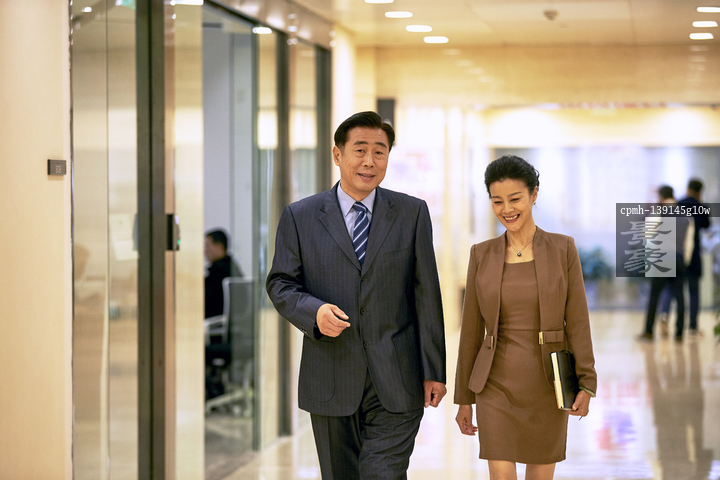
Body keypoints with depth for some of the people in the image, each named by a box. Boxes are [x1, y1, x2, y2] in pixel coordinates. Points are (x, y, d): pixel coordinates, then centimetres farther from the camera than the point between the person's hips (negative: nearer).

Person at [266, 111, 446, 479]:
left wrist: (434, 371, 1)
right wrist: (313, 312, -17)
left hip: (395, 382, -1)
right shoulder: (300, 217, 4)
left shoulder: (412, 213, 5)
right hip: (330, 378, 1)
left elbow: (427, 293, 4)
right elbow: (280, 284, 6)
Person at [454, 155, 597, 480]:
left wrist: (586, 383, -9)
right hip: (497, 388, 0)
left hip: (548, 386, 0)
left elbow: (577, 320, -1)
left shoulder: (563, 249, -1)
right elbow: (471, 330, 6)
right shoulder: (482, 255, 2)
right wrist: (464, 398, 6)